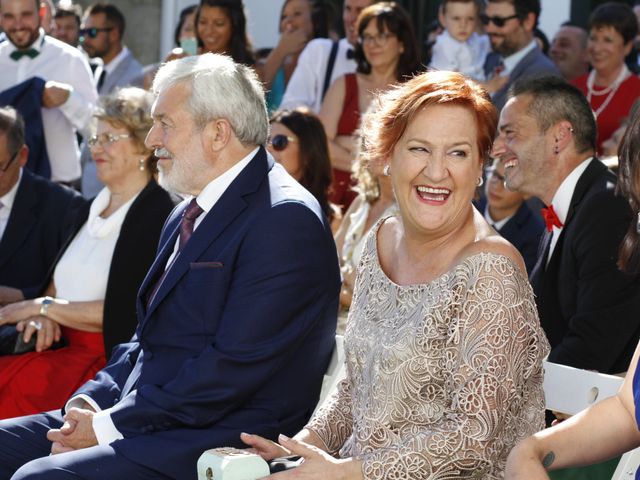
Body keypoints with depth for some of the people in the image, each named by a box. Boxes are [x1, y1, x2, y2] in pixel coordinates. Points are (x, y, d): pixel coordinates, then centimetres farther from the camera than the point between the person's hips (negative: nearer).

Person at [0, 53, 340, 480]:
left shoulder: (285, 220, -14)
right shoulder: (190, 214, 17)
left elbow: (234, 368, -20)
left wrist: (111, 426, -16)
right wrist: (88, 403, 1)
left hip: (222, 440, -9)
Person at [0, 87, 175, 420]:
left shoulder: (158, 215, -8)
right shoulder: (93, 209, 18)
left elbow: (125, 311, -14)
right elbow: (59, 281, 18)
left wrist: (43, 306, -8)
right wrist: (42, 315, -5)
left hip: (108, 361, -7)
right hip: (63, 348, 7)